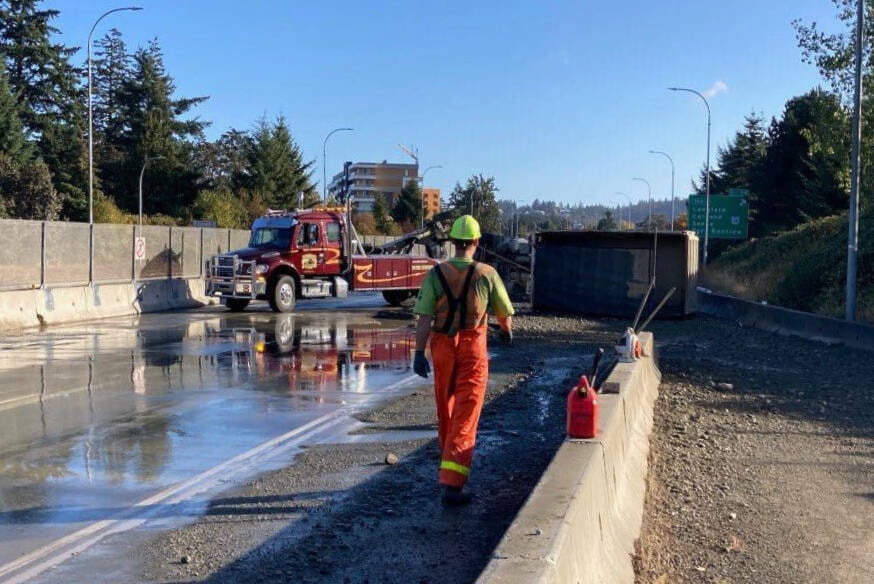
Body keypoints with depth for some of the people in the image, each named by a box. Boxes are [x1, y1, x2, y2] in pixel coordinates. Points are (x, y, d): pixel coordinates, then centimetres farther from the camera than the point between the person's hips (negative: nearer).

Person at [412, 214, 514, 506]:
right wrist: (507, 331, 27)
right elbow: (504, 312, 6)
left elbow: (424, 318, -11)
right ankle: (452, 484, -12)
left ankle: (450, 458, 44)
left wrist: (419, 353, -8)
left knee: (446, 409, 22)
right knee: (465, 416, -4)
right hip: (473, 350, -2)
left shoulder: (436, 274, -6)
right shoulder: (486, 274, -7)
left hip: (442, 348, 3)